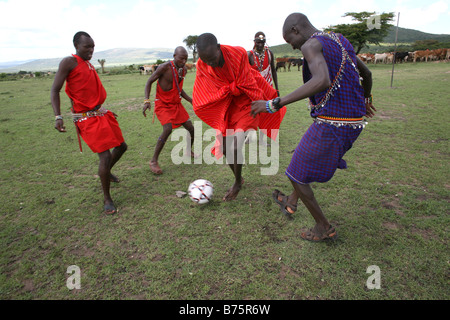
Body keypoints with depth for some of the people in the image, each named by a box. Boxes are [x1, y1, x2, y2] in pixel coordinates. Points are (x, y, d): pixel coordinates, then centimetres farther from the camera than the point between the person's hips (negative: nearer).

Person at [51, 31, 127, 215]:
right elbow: (55, 91, -12)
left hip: (101, 113, 9)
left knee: (121, 146, 14)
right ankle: (107, 199, 3)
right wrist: (58, 117, -23)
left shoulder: (89, 65, 15)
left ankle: (106, 172, 43)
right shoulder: (69, 62, -9)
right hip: (86, 118, -8)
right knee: (105, 155, -14)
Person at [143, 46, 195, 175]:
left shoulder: (184, 69, 3)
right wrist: (147, 100, -21)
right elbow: (149, 82, -9)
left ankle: (189, 151, 32)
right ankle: (154, 161, -12)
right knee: (168, 129, -25)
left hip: (176, 104, 7)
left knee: (191, 128, 2)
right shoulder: (165, 67, -17)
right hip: (162, 104, -6)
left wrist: (191, 100, 5)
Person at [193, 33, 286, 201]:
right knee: (225, 148, 4)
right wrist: (234, 88, -22)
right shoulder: (202, 66, -14)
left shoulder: (238, 54, -24)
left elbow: (248, 85, -18)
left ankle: (238, 184, 10)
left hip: (246, 104, -4)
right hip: (226, 108, 4)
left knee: (235, 147, -16)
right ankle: (238, 179, 31)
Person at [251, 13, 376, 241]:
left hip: (331, 124, -9)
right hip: (354, 122, 9)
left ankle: (324, 228, 21)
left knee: (296, 175, 7)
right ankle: (291, 203, 43)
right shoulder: (340, 41, 16)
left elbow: (322, 81, -33)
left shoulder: (312, 44, -12)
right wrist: (366, 100, 45)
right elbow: (366, 73, 27)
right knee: (305, 157, 28)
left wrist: (275, 104, -32)